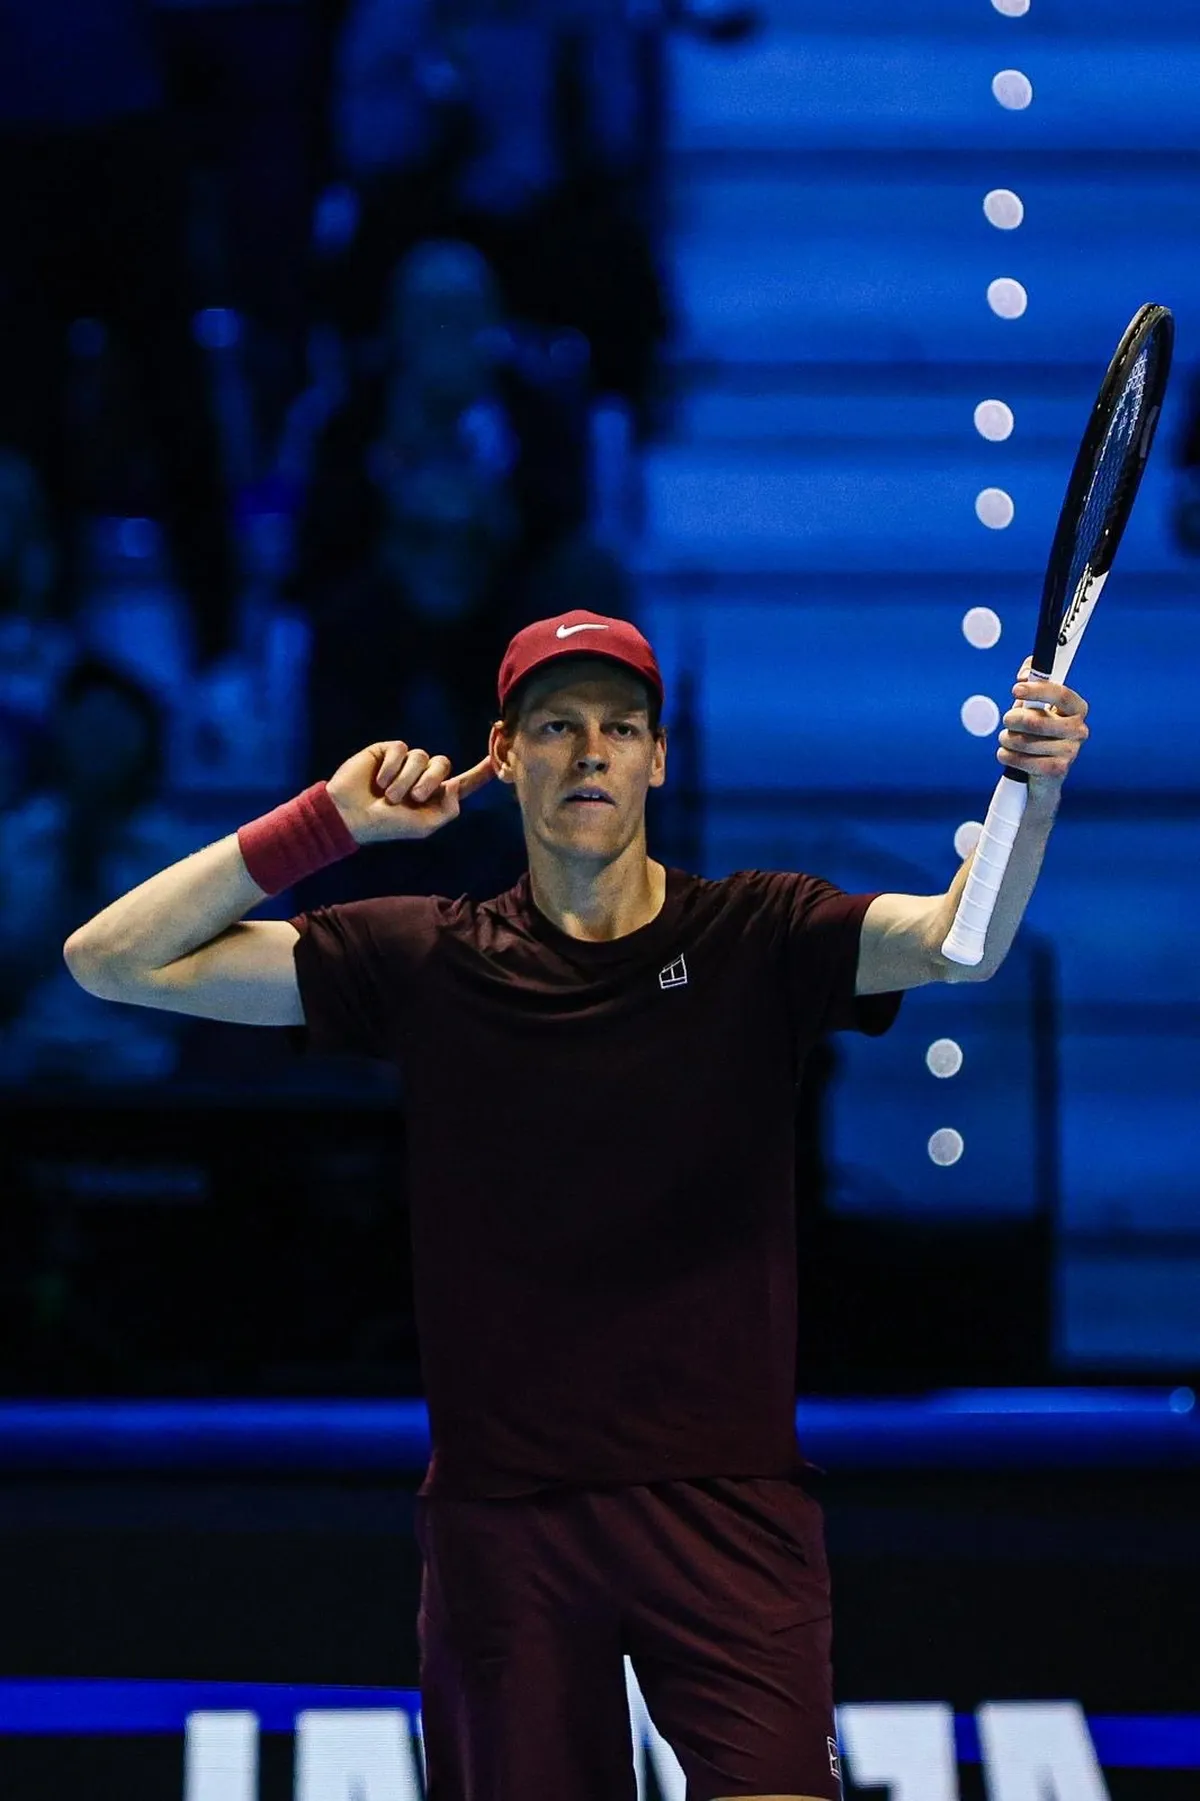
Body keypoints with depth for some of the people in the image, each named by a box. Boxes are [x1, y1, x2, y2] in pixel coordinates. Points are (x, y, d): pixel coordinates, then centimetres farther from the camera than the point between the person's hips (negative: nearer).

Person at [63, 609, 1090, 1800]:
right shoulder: (426, 963, 7)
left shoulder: (759, 940, 4)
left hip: (724, 1506, -2)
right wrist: (329, 820, -1)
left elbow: (961, 940, -15)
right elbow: (112, 960, 6)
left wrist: (1031, 793, -35)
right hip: (499, 1514, 2)